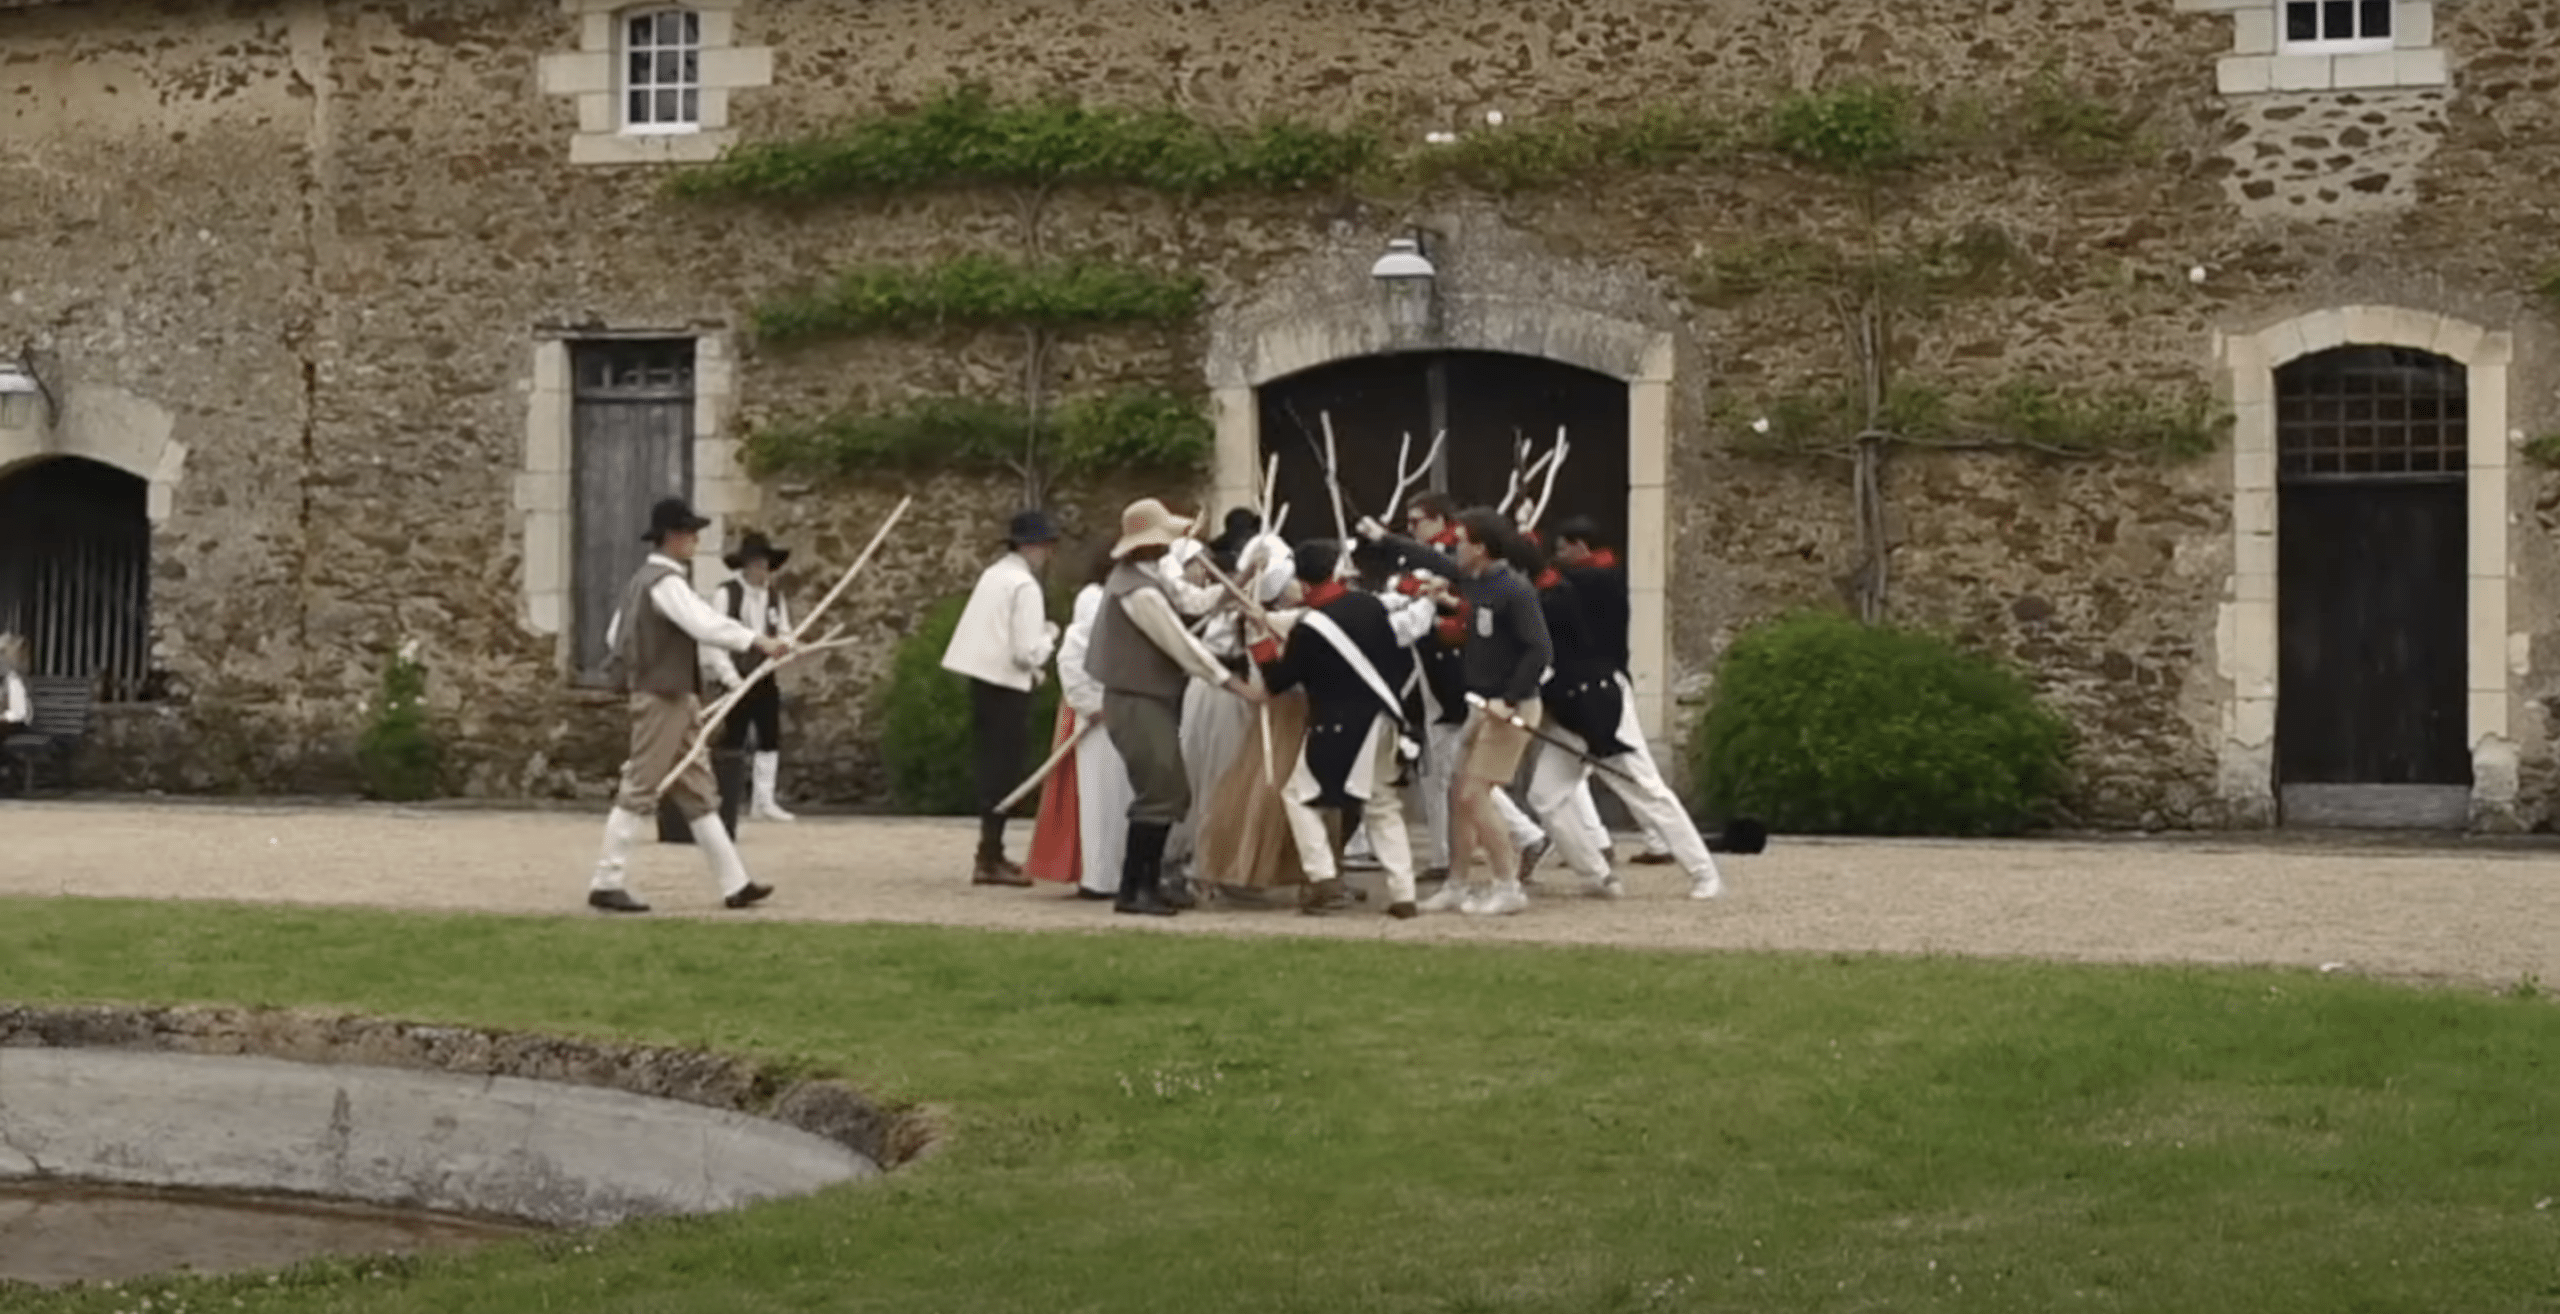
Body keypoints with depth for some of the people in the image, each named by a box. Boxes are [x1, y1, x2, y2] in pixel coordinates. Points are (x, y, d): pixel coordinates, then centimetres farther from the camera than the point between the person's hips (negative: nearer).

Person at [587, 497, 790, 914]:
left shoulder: (643, 579, 15)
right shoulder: (664, 581, -16)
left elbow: (614, 635, 20)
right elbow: (705, 623, -31)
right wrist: (758, 641, -37)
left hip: (672, 702, 10)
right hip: (662, 700, -10)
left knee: (698, 793, 9)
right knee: (640, 792, -5)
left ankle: (734, 884, 10)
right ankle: (605, 884, -1)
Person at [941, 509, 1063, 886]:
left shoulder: (994, 574, 13)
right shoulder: (1025, 586, -14)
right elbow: (1027, 652, -19)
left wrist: (1031, 669, 15)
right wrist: (1049, 634, 0)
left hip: (984, 681, 9)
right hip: (1006, 686, -9)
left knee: (994, 767, 16)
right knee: (1003, 771, -3)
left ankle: (992, 854, 23)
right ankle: (989, 860, -2)